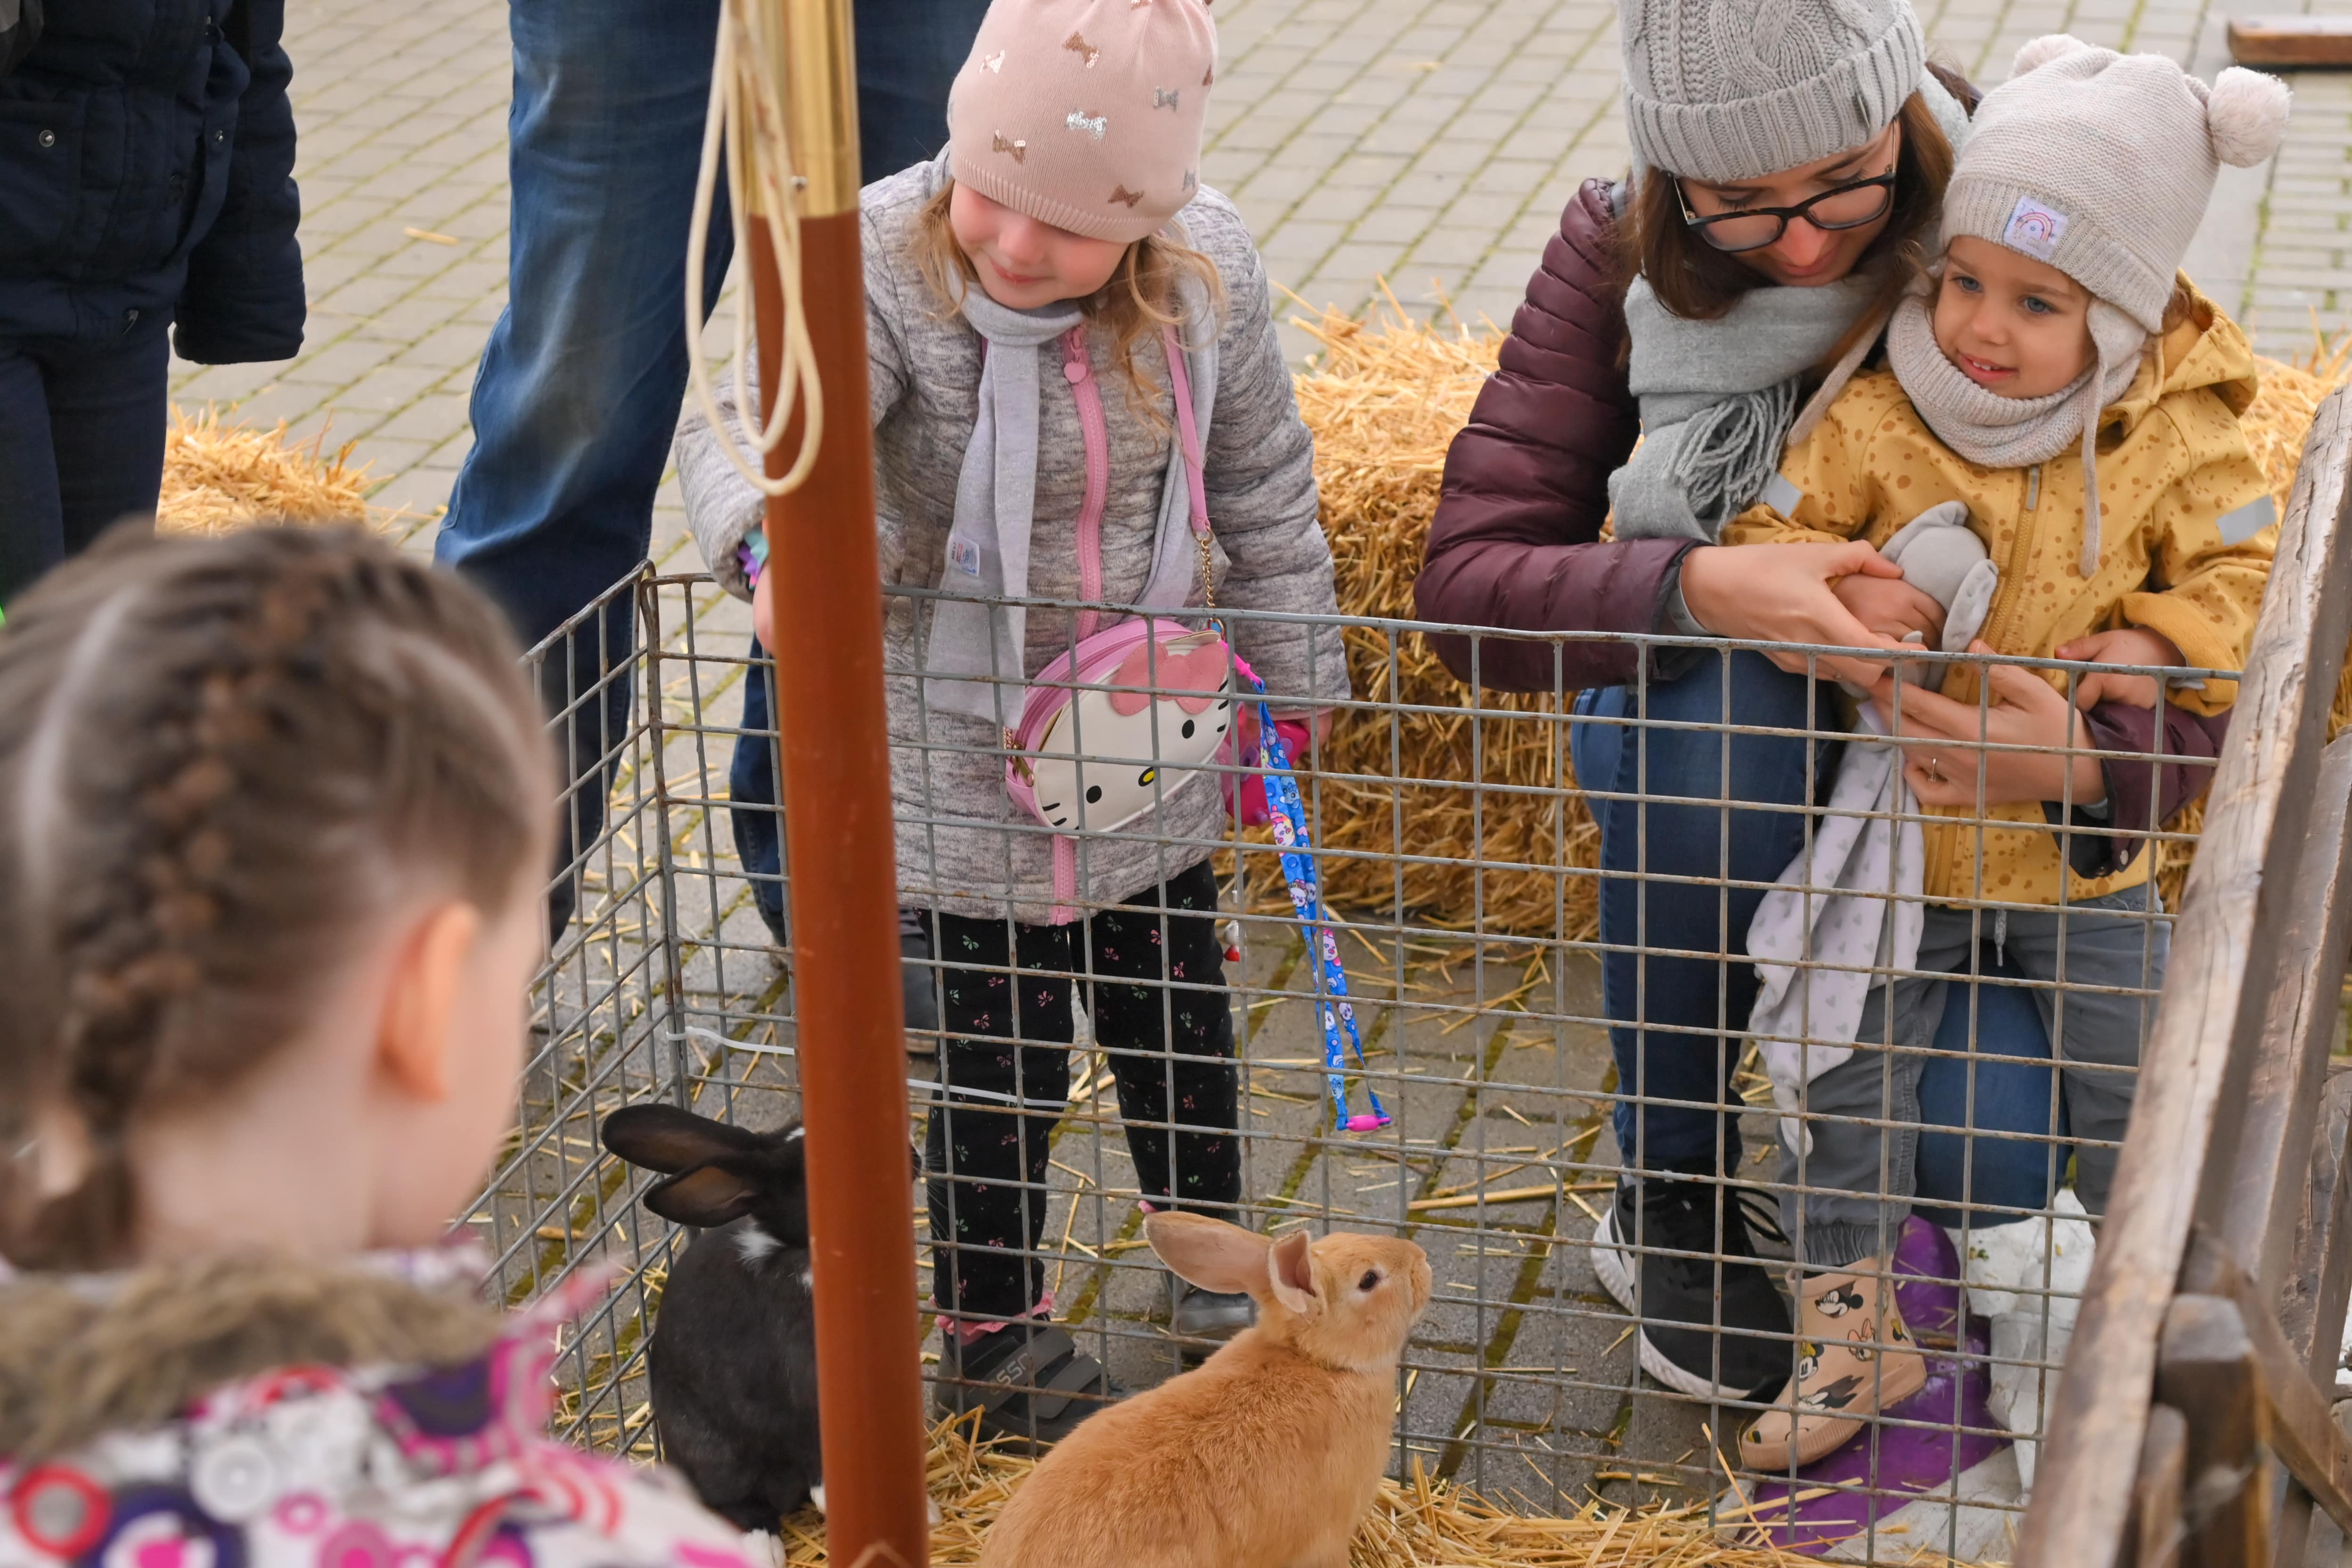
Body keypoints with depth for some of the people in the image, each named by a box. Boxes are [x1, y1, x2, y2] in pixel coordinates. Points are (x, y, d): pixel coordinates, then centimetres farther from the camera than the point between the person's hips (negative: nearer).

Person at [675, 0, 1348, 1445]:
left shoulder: (1210, 273, -10)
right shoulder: (890, 269, -23)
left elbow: (1264, 486, 3)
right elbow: (749, 417, -35)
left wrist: (1292, 683, 9)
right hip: (972, 761, -4)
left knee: (1182, 1018, 21)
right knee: (1002, 1053, 9)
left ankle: (1217, 1275, 44)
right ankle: (995, 1328, 31)